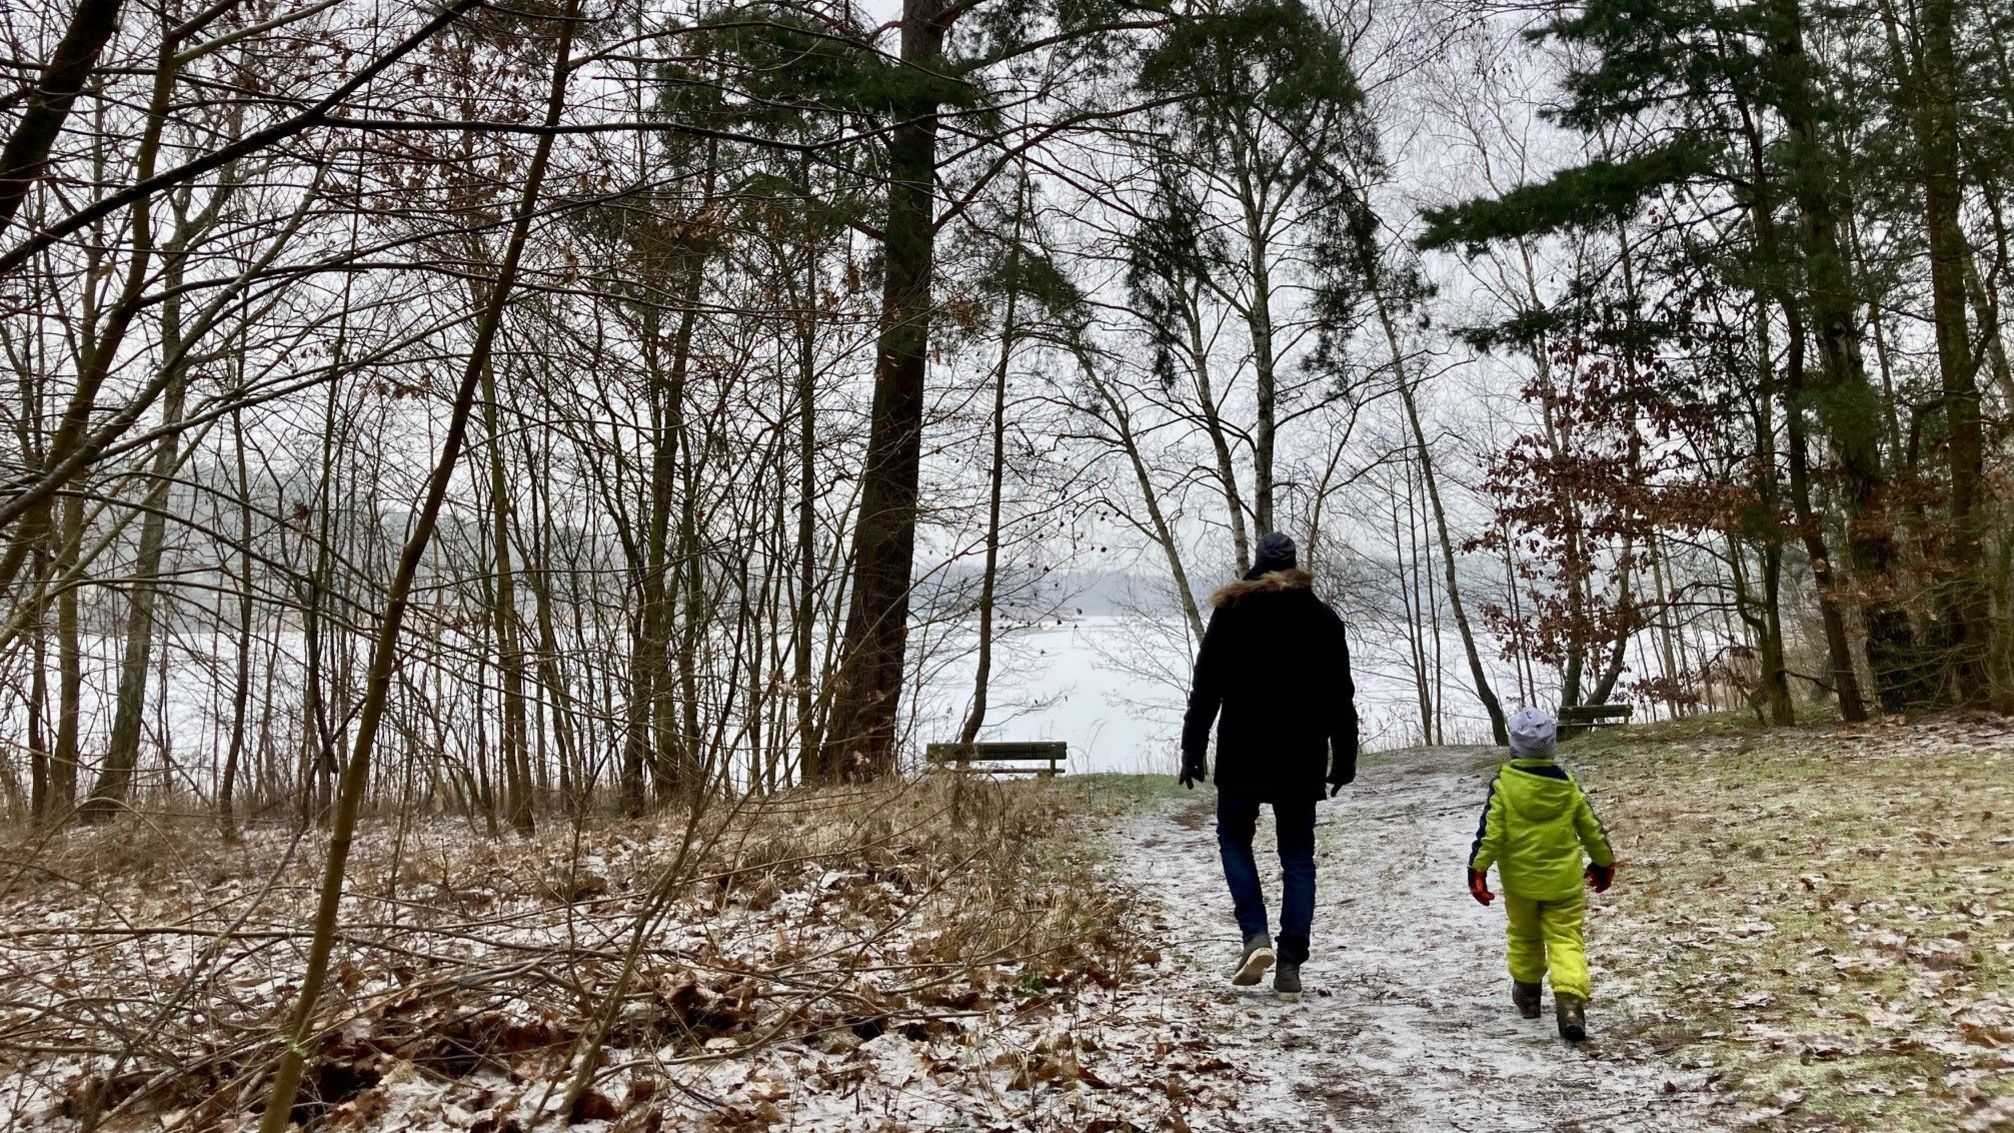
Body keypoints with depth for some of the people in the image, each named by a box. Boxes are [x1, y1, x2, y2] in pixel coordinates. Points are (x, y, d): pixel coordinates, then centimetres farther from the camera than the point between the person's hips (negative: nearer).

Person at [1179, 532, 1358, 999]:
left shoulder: (1231, 612, -2)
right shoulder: (1323, 618, 5)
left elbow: (1206, 688, -4)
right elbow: (1341, 696, 7)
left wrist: (1193, 750, 0)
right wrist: (1344, 758, 13)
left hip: (1242, 755, -2)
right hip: (1301, 760, 2)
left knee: (1234, 838, 15)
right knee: (1297, 857, 7)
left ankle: (1256, 936, -3)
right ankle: (1290, 965, 3)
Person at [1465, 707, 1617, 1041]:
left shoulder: (1503, 784, -12)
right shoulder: (1567, 786, -3)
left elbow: (1490, 831, -13)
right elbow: (1592, 828, 7)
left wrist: (1477, 869, -6)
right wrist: (1604, 863, 22)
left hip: (1519, 881, 0)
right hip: (1563, 882, 1)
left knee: (1524, 936, 20)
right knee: (1565, 940, 0)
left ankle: (1527, 995, 35)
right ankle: (1570, 1001, -20)